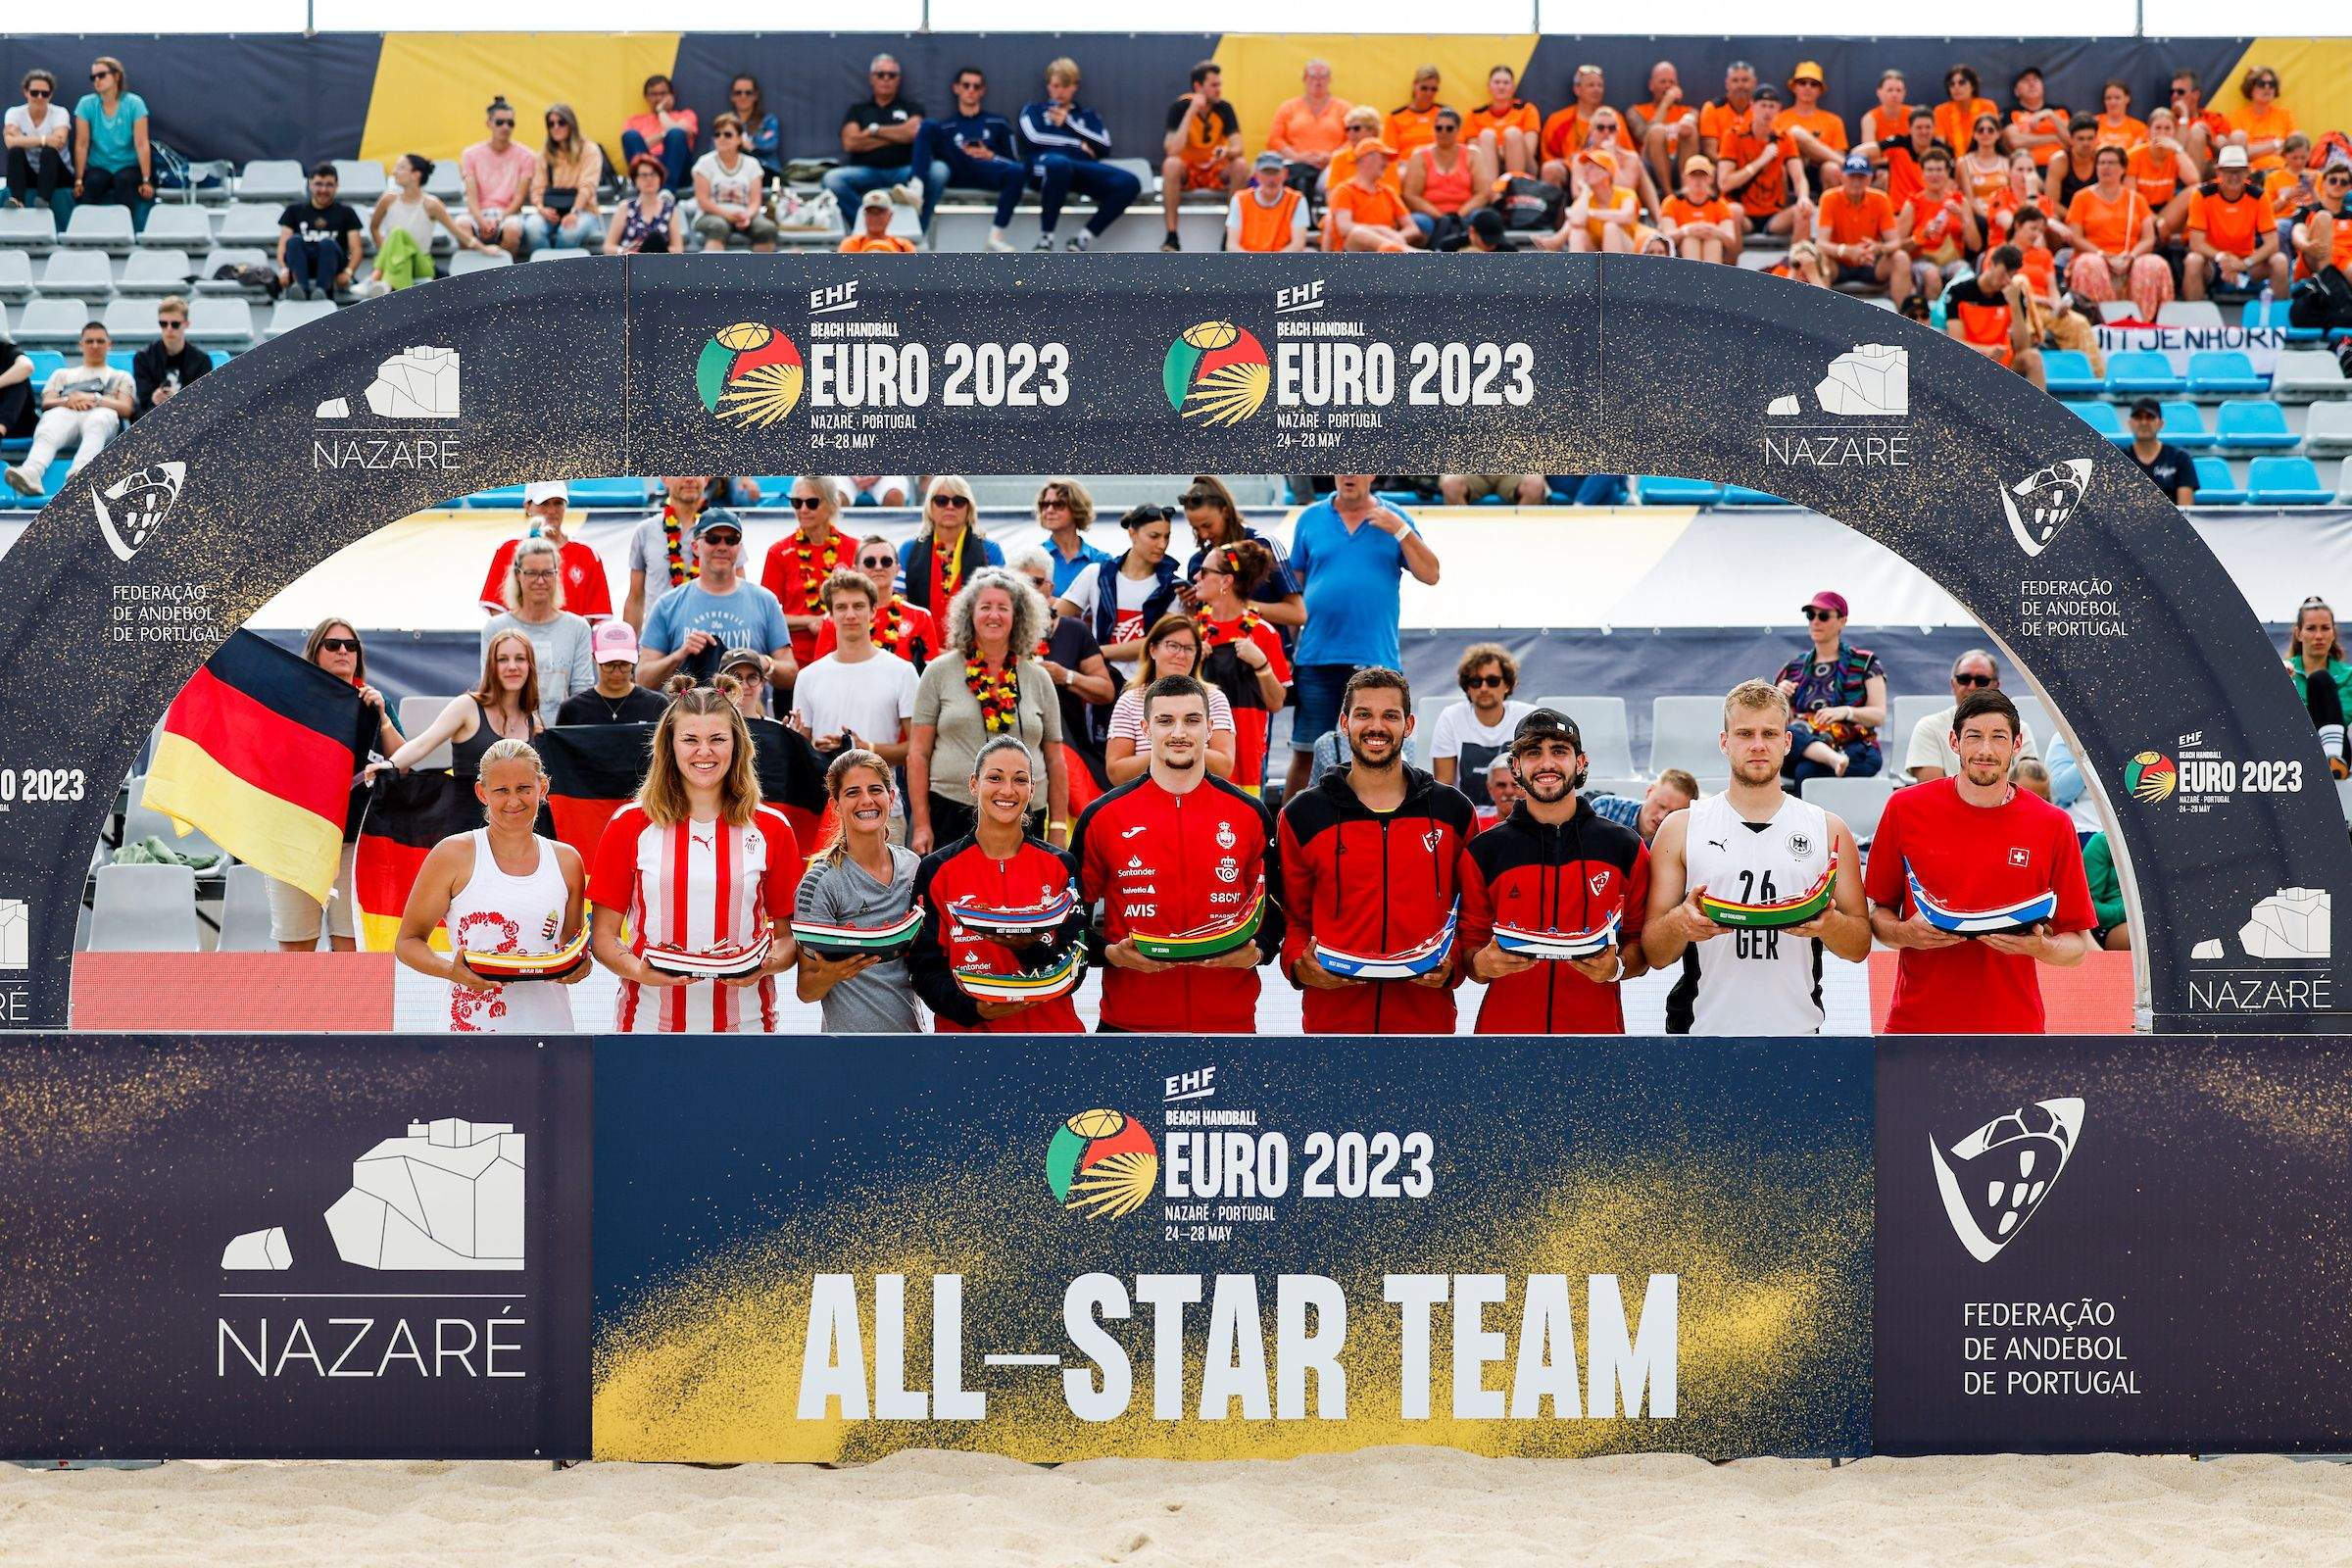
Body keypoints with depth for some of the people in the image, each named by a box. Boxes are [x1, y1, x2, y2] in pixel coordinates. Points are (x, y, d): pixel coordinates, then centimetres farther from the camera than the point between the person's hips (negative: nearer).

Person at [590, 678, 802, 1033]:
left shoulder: (771, 829, 5)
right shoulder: (629, 826, 2)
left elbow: (789, 935, 9)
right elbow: (604, 935, 3)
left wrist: (767, 965, -12)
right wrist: (639, 972, -16)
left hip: (743, 1020, 1)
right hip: (651, 1020, -1)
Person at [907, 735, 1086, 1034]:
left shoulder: (1060, 865, 0)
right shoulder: (936, 870, -3)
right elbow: (925, 971, -5)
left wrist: (1030, 949, -23)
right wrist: (975, 1008, -22)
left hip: (1051, 1026, 1)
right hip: (965, 1029, -1)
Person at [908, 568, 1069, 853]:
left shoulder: (1038, 679, 11)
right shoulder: (940, 672, 6)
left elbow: (1055, 760, 13)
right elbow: (918, 753, 3)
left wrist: (1058, 829, 7)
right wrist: (921, 825, -3)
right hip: (951, 816, -1)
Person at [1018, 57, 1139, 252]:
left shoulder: (1088, 115, 29)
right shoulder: (1034, 110, 24)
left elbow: (1104, 148, 10)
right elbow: (1033, 139, 1)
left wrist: (1068, 123, 5)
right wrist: (1078, 144, 1)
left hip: (1083, 169, 3)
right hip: (1045, 164, -3)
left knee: (1129, 183, -25)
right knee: (1059, 163, -43)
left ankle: (1081, 239, -22)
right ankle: (1045, 240, -33)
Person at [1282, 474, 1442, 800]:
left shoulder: (1393, 519, 7)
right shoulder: (1310, 519, 9)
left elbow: (1430, 575, 0)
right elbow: (1294, 587, 12)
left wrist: (1401, 530, -11)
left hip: (1376, 659, -1)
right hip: (1315, 659, 1)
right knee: (1305, 753, 3)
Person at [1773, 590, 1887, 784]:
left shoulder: (1864, 663, 14)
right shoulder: (1794, 668, 22)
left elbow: (1879, 715, 2)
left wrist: (1846, 712, -18)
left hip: (1854, 751, -3)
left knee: (1806, 770, -39)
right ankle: (1835, 760, -52)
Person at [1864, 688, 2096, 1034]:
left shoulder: (2053, 825, 1)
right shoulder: (1905, 809, 1)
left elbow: (2078, 946, 5)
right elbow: (1876, 911, 9)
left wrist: (2039, 947, -15)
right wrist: (1905, 933, -12)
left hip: (2012, 1027, 0)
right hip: (1915, 1023, 0)